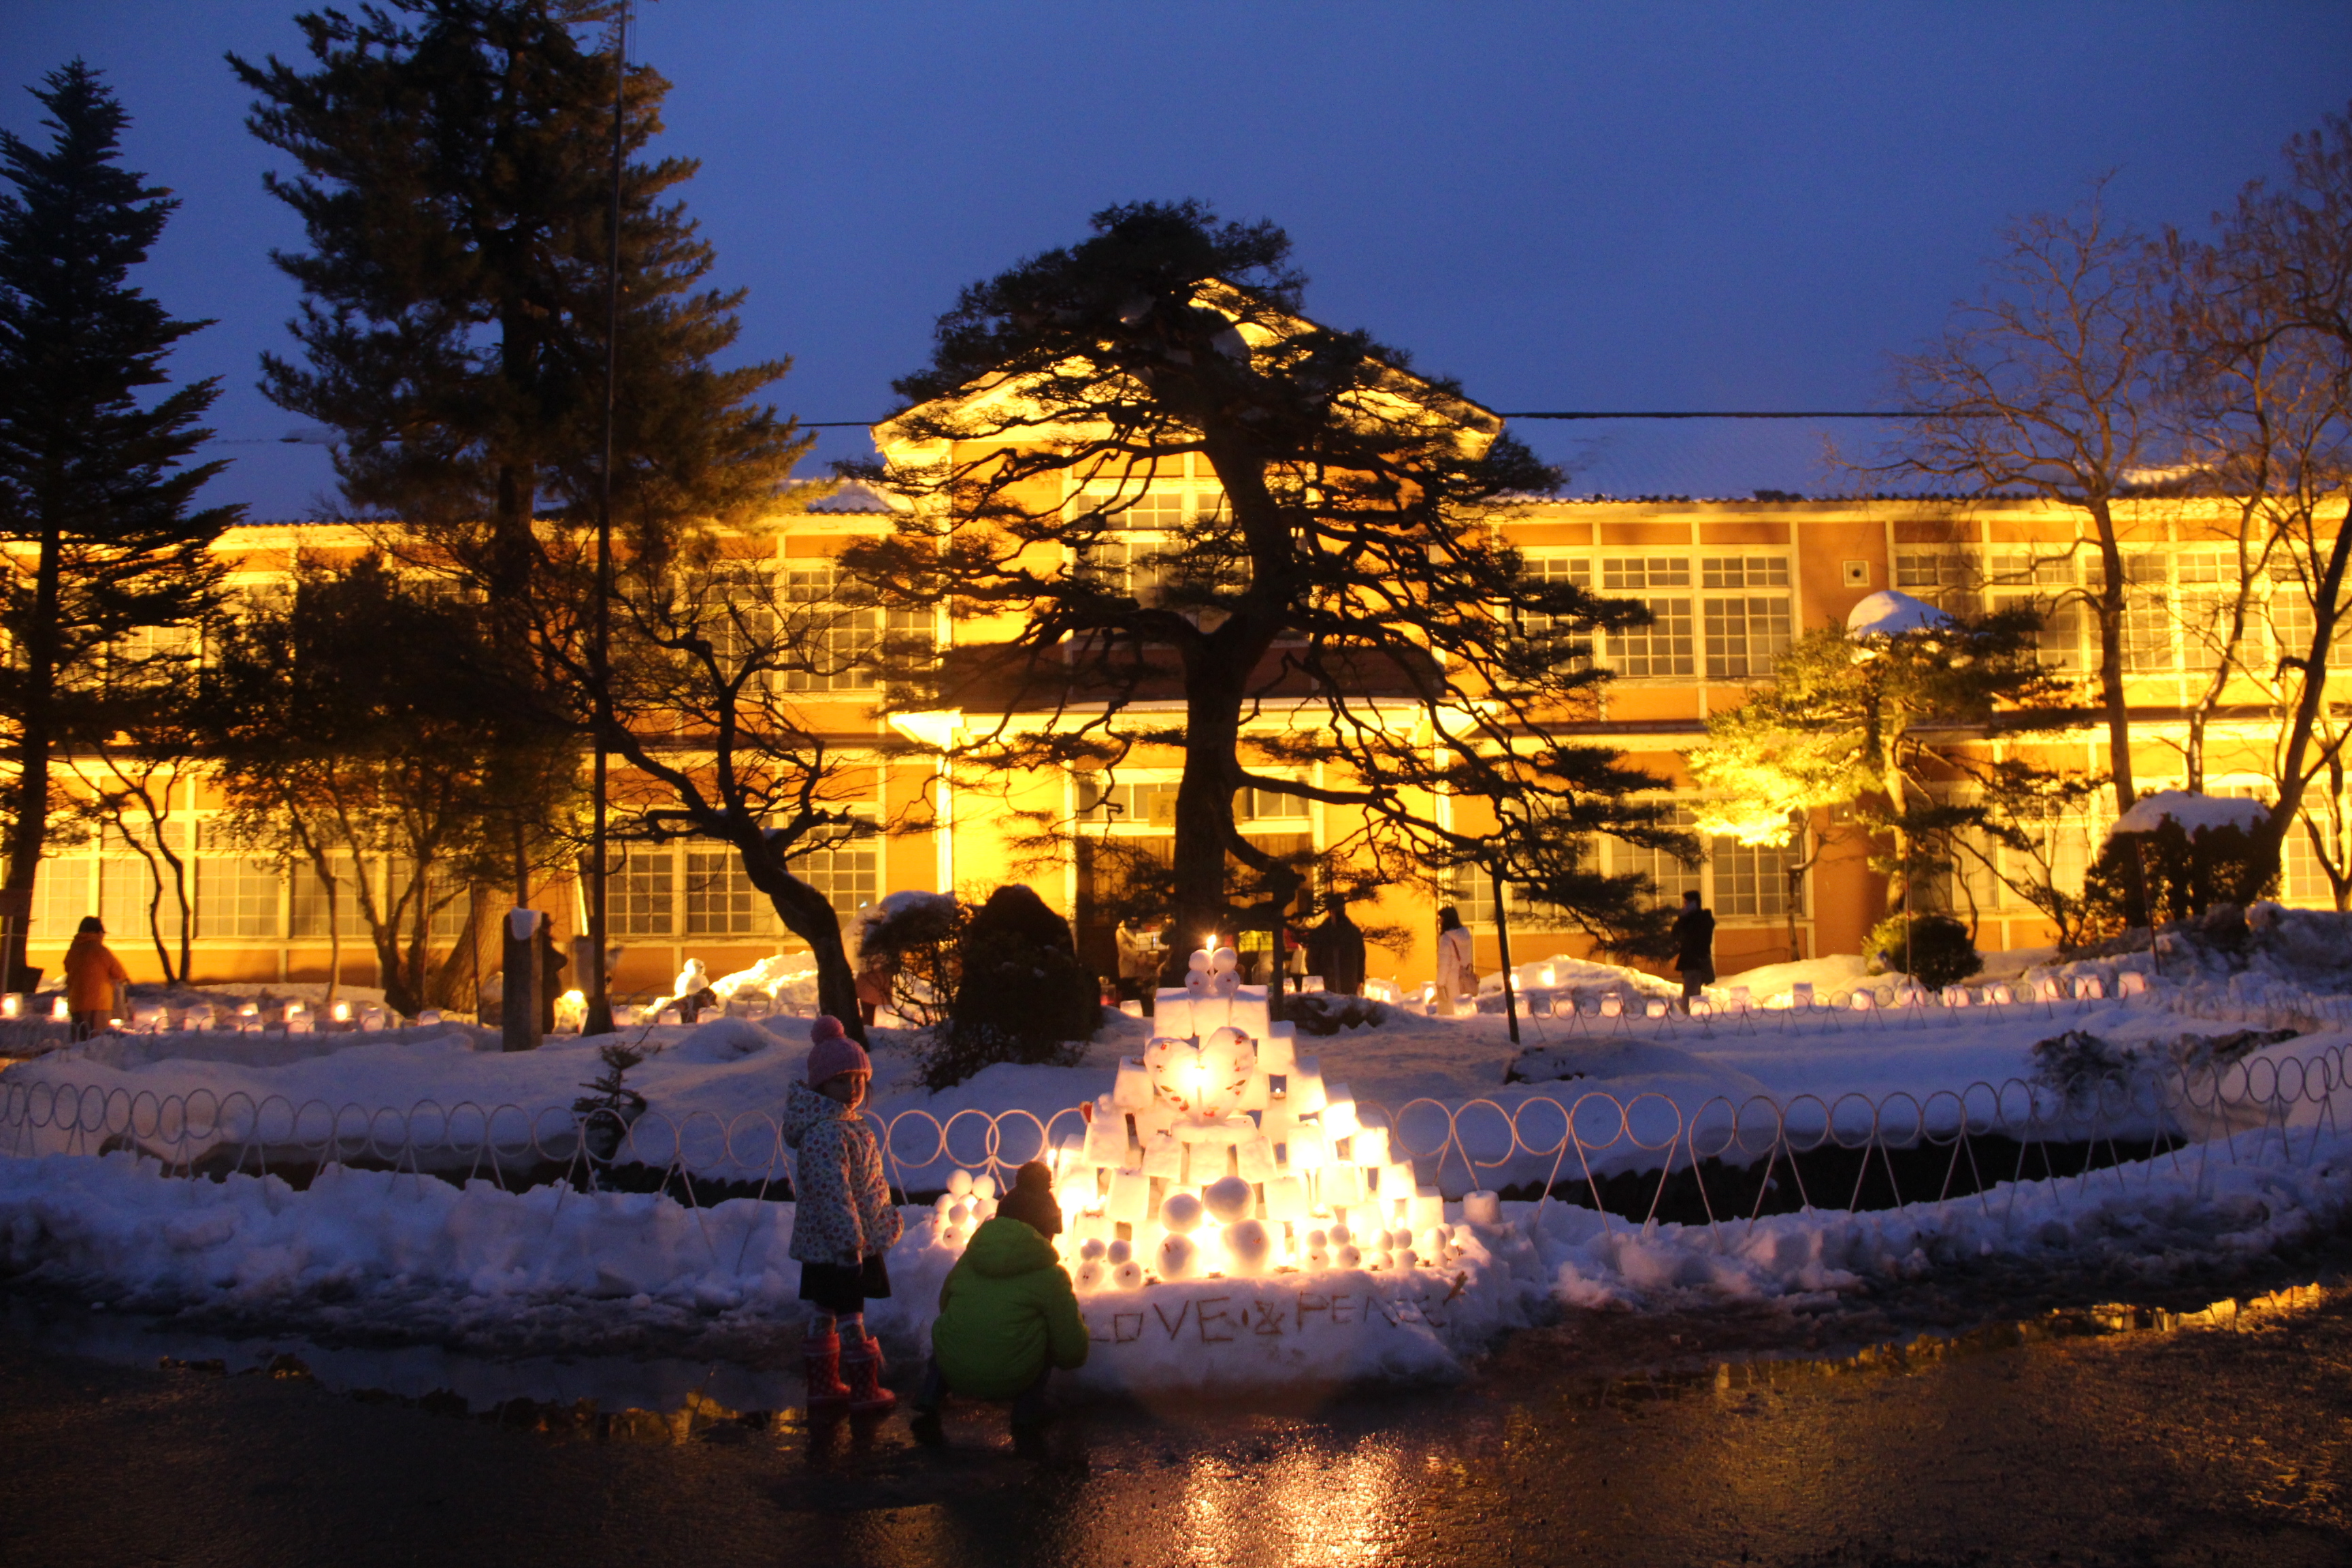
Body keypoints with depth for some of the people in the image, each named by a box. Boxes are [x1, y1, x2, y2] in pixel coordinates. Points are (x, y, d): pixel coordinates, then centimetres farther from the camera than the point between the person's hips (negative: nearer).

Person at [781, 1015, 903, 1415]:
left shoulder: (847, 1123, 11)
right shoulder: (826, 1132, -22)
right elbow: (833, 1194, -27)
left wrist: (881, 1220, 26)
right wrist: (850, 1243, -27)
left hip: (822, 1247, 10)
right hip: (836, 1245, -10)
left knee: (825, 1314, 16)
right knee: (851, 1317, -1)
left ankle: (823, 1385, 25)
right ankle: (864, 1392, 7)